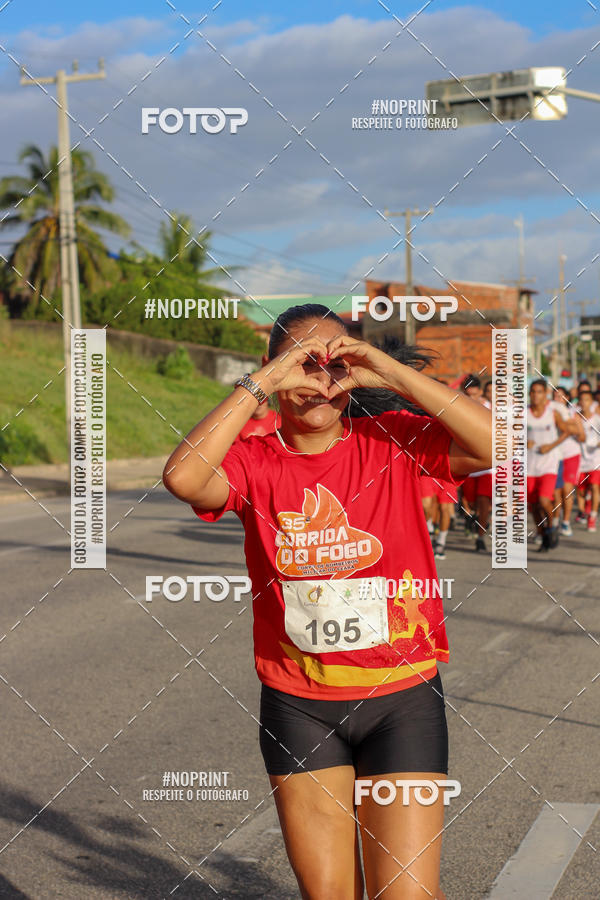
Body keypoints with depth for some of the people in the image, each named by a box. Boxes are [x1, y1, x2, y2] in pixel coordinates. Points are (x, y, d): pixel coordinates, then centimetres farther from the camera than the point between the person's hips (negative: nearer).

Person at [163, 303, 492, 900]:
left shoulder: (393, 441, -3)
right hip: (297, 708, 1)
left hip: (401, 699, -1)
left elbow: (499, 445, -17)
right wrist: (262, 382, -19)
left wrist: (392, 374, -18)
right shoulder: (253, 461, -3)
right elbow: (183, 477, -24)